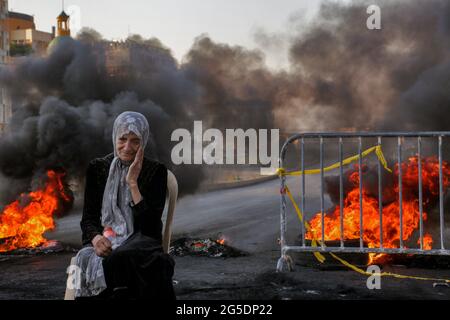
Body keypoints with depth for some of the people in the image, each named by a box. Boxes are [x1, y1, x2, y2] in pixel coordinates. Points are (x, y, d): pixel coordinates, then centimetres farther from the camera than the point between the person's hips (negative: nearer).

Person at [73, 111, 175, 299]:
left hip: (140, 242, -2)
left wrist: (133, 183, -14)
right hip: (103, 241, 2)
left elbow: (151, 224, -7)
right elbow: (88, 218, 8)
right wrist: (96, 238, -15)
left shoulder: (156, 171, 1)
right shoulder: (97, 168, 9)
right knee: (92, 263, -33)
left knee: (122, 259, -37)